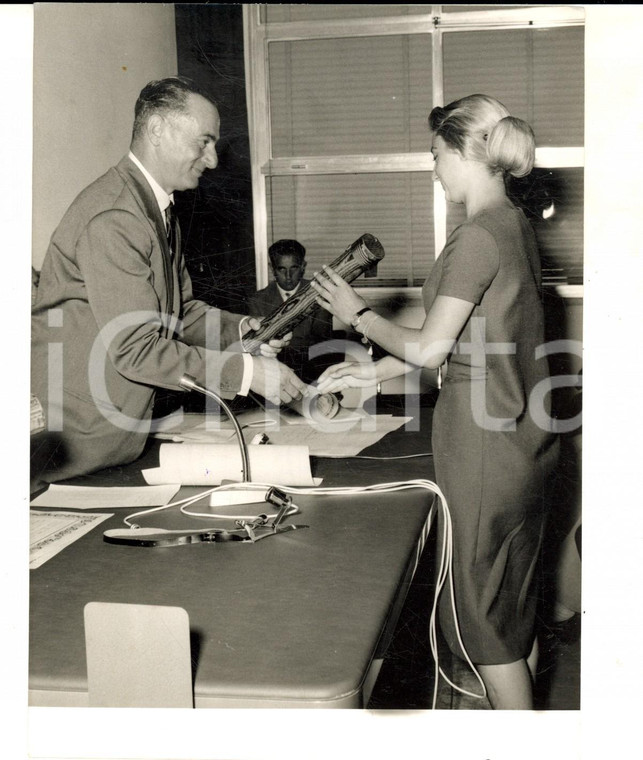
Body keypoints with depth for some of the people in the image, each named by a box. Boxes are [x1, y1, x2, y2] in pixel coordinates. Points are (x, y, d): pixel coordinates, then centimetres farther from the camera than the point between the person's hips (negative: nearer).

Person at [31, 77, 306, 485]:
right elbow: (135, 350, -27)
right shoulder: (113, 217, -24)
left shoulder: (159, 208, 11)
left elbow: (180, 309, 15)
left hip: (124, 427, 10)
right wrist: (247, 372, -24)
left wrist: (242, 329, -3)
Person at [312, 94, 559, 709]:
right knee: (515, 599, 20)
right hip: (520, 433, 10)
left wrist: (357, 314, -2)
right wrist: (373, 372, 14)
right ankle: (521, 712, 35)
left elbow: (430, 349, -18)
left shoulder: (478, 236, -19)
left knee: (481, 610, 4)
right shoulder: (514, 226, 10)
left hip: (482, 439, -9)